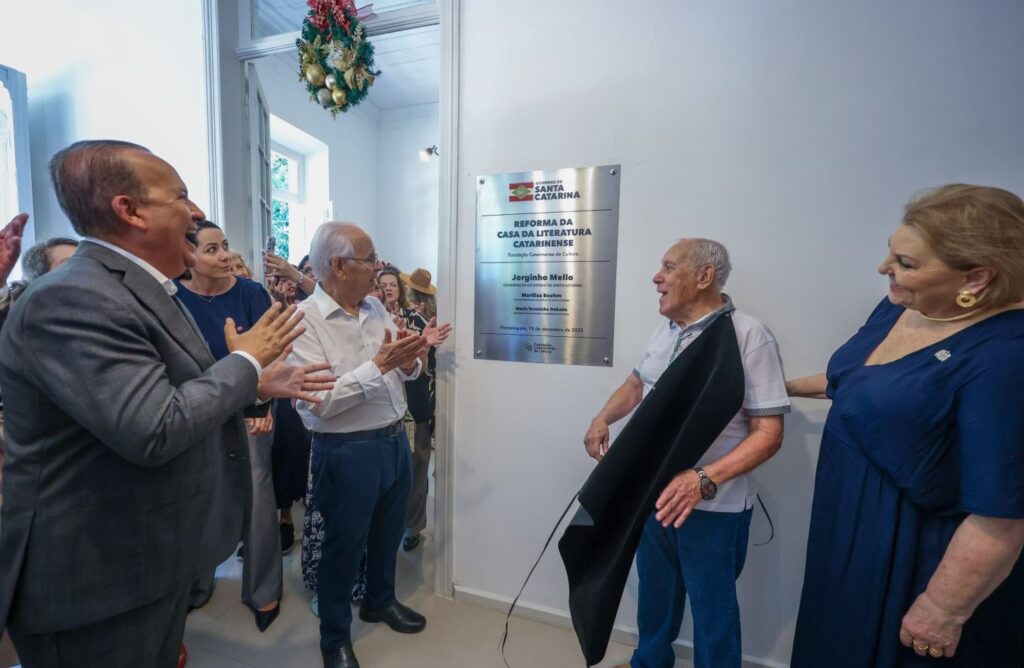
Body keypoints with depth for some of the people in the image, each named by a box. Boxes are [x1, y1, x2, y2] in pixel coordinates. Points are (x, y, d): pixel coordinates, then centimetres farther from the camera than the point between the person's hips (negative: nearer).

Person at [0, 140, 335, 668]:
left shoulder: (139, 289, 7)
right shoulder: (72, 300, -25)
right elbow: (154, 432, -33)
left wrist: (259, 384, 6)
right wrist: (245, 362, -20)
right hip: (96, 576, -9)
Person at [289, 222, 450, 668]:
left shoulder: (376, 308, 3)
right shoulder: (305, 320, -17)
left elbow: (402, 374, 8)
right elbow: (319, 402, -23)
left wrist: (410, 359, -14)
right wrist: (380, 364, -27)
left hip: (395, 439, 7)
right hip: (347, 451, -6)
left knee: (388, 531, 24)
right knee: (344, 543, 15)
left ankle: (380, 601, 51)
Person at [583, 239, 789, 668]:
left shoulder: (748, 335, -17)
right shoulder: (666, 329, 5)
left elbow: (768, 433, -18)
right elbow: (637, 383, 17)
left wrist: (704, 480, -30)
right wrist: (603, 418, -1)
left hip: (713, 506, -6)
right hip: (654, 492, 7)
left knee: (711, 606, 15)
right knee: (654, 592, 26)